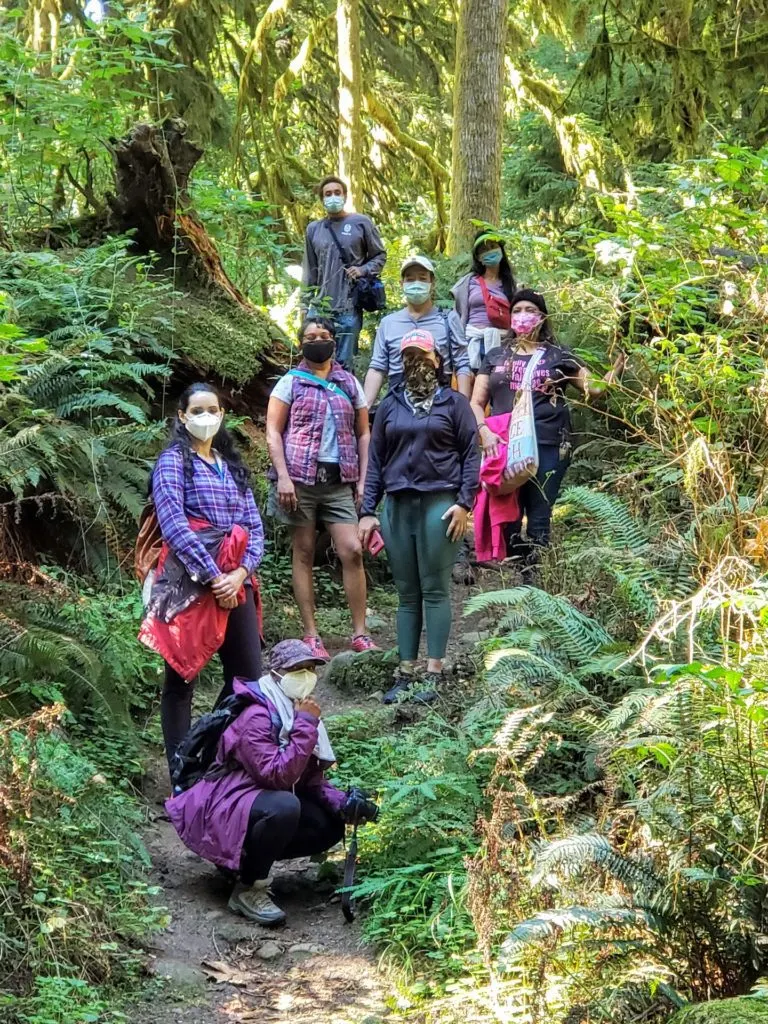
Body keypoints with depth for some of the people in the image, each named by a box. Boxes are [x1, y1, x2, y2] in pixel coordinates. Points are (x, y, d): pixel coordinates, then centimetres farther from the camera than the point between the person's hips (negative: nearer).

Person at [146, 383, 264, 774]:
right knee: (180, 678, 2)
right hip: (188, 584, -6)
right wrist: (212, 576, -17)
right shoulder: (174, 460, -2)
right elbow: (173, 525, -15)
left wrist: (240, 573, -9)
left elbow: (254, 526, 9)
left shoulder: (232, 466, 16)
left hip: (233, 584, 6)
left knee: (248, 675, 7)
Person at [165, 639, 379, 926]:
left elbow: (311, 780, 6)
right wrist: (306, 726, -28)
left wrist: (343, 803, -13)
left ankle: (246, 857, 7)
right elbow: (277, 776, -32)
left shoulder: (296, 712, 5)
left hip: (261, 799, 9)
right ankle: (248, 889, -18)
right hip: (223, 807, -9)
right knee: (284, 806, -36)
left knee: (330, 827, -5)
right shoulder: (255, 717, -22)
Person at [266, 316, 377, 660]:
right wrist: (283, 477, -11)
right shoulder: (290, 382, 6)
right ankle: (311, 635, 4)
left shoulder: (349, 384, 13)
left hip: (339, 481, 2)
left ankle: (360, 634, -1)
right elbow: (273, 432, 0)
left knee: (352, 551, -7)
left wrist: (362, 481, 4)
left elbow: (364, 434, 13)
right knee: (304, 554, 1)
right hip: (300, 478, -2)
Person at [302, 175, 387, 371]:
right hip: (319, 307, 3)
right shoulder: (314, 229, 12)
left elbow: (380, 256, 11)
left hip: (349, 309, -3)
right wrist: (305, 305, 14)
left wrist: (363, 270, -8)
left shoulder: (361, 223, 4)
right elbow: (310, 271, 17)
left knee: (344, 363, -1)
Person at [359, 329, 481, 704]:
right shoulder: (389, 406, 15)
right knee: (407, 593, 5)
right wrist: (368, 511, 8)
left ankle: (433, 673, -1)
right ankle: (405, 673, 7)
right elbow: (375, 459, 14)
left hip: (439, 503, -3)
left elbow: (470, 453, 2)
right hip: (397, 505, 4)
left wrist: (464, 503, -8)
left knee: (435, 590, -2)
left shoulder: (453, 402, 6)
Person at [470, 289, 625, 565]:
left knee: (539, 517, 0)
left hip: (548, 447, -1)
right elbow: (476, 402, 11)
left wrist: (619, 364, -8)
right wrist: (484, 431, -7)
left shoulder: (558, 355, 12)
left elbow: (595, 387, 9)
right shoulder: (495, 356, 15)